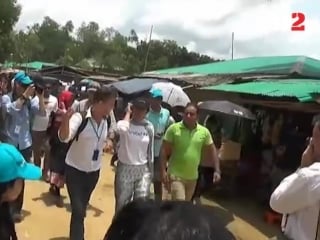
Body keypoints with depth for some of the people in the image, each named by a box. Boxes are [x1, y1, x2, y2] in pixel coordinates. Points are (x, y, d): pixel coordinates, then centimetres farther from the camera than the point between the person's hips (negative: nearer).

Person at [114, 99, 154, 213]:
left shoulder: (149, 127, 0)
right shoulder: (124, 123, -11)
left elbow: (150, 150, 7)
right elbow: (123, 128, -37)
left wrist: (151, 170, 8)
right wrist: (128, 112, -18)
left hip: (143, 169, 2)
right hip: (125, 168, -2)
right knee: (122, 202, 11)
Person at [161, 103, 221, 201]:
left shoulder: (204, 131, -1)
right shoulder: (173, 128, -10)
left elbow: (212, 150, 9)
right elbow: (164, 150, -7)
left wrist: (217, 170, 3)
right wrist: (163, 170, -12)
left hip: (192, 177, 4)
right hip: (176, 175, -4)